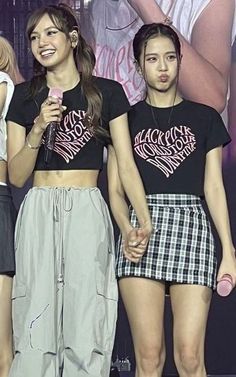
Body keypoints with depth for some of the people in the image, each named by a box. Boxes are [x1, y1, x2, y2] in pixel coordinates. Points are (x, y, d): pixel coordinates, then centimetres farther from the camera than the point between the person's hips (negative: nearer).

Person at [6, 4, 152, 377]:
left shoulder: (107, 92, 5)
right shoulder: (25, 95, 10)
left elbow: (126, 165, 2)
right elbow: (16, 176, 8)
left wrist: (145, 219, -11)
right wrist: (38, 129, -8)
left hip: (87, 212, -1)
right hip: (38, 213, 2)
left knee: (86, 328, -5)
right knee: (36, 327, -2)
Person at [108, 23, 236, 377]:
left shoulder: (205, 118, 13)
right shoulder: (126, 119, 13)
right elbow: (115, 189, 9)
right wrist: (128, 232, -11)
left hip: (192, 227, 0)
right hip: (142, 226, 0)